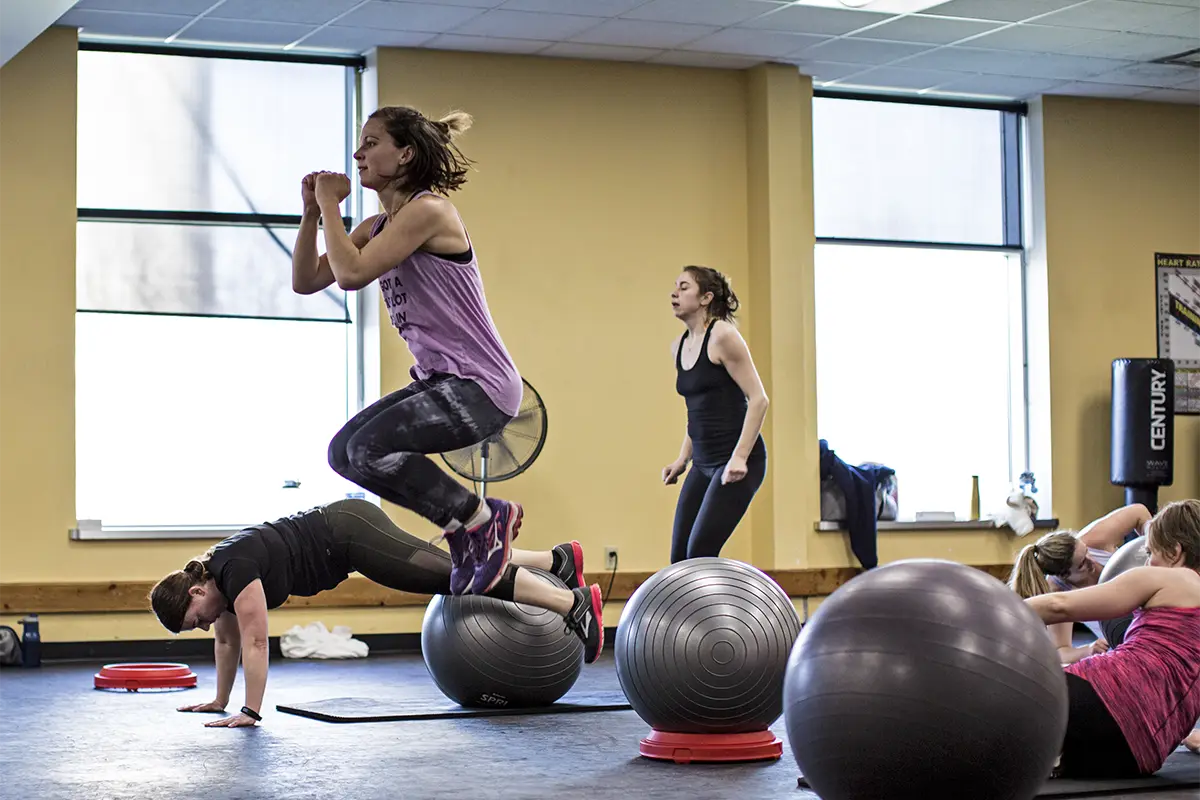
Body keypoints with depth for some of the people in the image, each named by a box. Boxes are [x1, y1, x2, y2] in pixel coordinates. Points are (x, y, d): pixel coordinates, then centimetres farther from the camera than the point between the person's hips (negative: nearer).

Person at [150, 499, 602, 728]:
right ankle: (557, 560, 26)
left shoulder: (235, 569, -25)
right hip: (339, 537, 8)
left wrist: (251, 712, -23)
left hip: (350, 533, -8)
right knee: (455, 568, 16)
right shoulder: (212, 576, 1)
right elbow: (228, 641, 13)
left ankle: (573, 604, -9)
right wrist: (219, 701, 16)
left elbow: (255, 641, -27)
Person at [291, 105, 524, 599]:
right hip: (442, 382, 10)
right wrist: (312, 211, 0)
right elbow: (305, 281, 10)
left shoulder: (427, 210, -15)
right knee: (345, 452, 9)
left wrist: (331, 206, -12)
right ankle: (462, 526, 13)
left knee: (370, 447, -24)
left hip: (481, 384, -10)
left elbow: (352, 274, -25)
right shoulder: (379, 225, 12)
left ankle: (484, 521, -7)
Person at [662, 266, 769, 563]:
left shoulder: (722, 336, -11)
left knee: (700, 554, -15)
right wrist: (682, 459, 16)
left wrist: (739, 458, -21)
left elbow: (758, 399, -15)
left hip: (736, 463, -8)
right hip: (703, 464, 8)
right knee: (680, 559, 3)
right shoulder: (679, 346, 13)